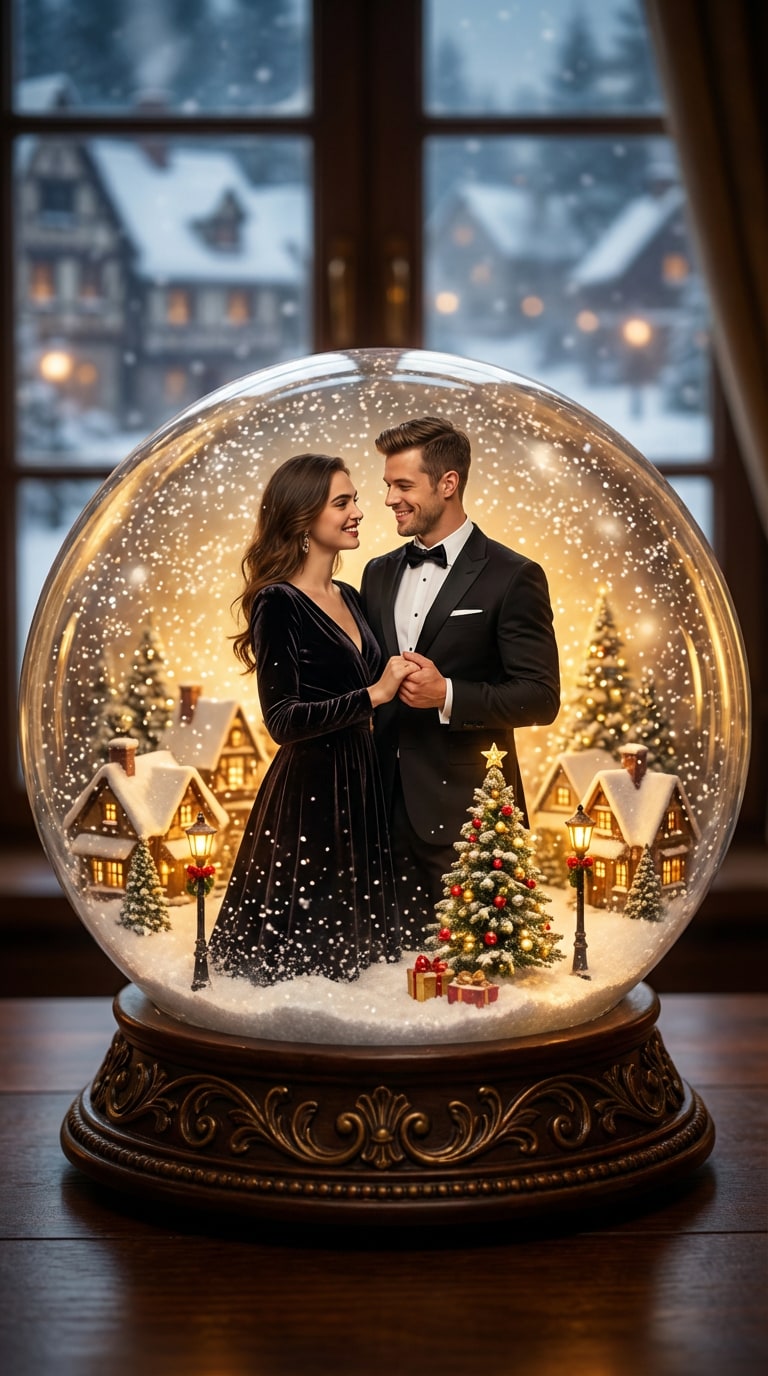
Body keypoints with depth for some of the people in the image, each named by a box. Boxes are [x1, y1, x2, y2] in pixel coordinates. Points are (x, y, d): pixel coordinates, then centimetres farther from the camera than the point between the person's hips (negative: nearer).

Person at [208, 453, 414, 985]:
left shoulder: (349, 598, 11)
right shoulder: (278, 603, -13)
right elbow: (283, 718, -20)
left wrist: (402, 681, 4)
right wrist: (374, 694, -20)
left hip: (359, 786, 8)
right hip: (308, 790, -8)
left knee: (349, 942, 14)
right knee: (300, 953, 2)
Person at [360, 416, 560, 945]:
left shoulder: (512, 577, -6)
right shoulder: (379, 573, 14)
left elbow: (541, 697, -10)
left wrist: (447, 695, -20)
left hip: (465, 809, -5)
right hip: (388, 805, 6)